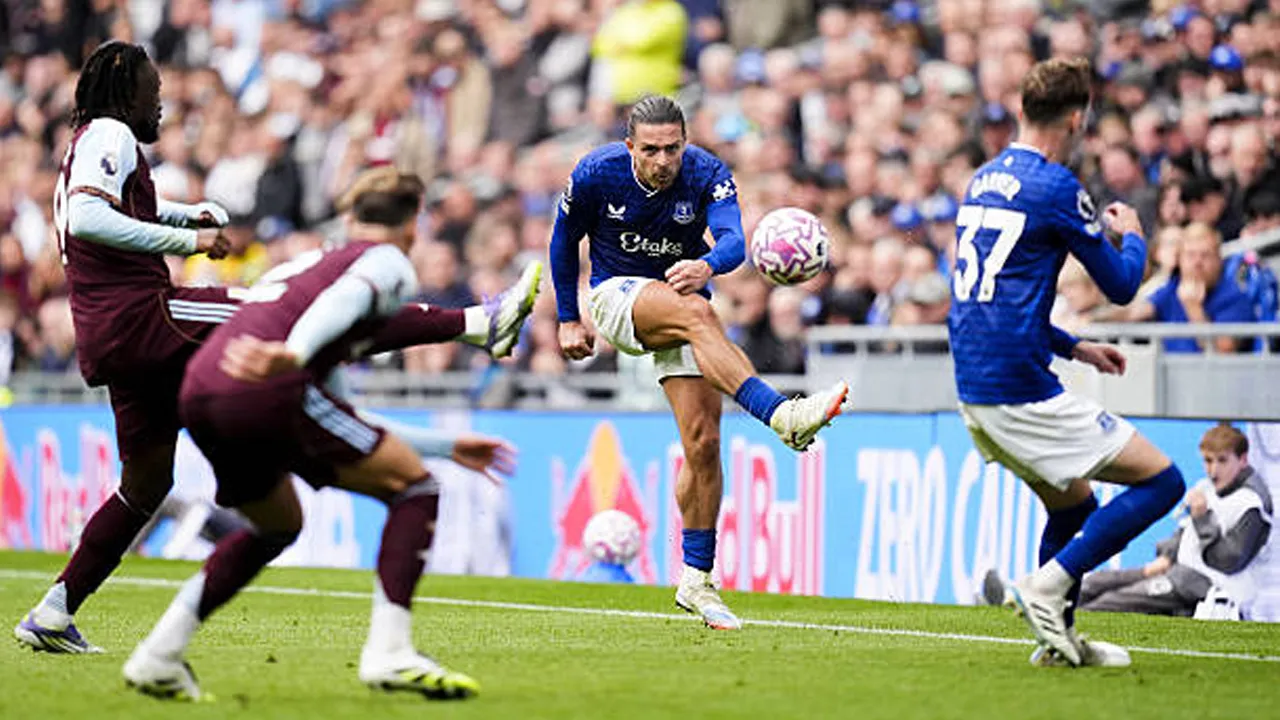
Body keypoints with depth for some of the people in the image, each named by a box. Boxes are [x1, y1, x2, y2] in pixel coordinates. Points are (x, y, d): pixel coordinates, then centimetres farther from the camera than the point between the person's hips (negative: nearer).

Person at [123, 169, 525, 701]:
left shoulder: (306, 263, 38)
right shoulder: (388, 262, 14)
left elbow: (338, 421, 43)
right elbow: (347, 297, -13)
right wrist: (293, 353, -32)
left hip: (198, 395, 8)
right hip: (264, 389, -8)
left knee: (277, 527, 31)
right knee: (414, 489, 5)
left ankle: (157, 657, 23)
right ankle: (389, 652, -8)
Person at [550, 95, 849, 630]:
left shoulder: (708, 175, -16)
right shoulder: (596, 174, -14)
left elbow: (733, 240, -34)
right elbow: (565, 240, 4)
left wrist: (707, 265, -57)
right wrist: (568, 320, 8)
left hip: (683, 298, 2)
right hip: (617, 295, -2)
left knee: (703, 443, -8)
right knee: (695, 312, -36)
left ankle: (696, 580, 3)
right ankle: (781, 415, -53)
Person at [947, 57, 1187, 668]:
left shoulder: (982, 182, 14)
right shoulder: (1056, 188, -12)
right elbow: (1120, 285, -3)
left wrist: (1074, 348, 25)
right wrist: (1133, 236, 18)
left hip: (974, 387, 9)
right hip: (1020, 390, -9)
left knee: (1072, 503, 25)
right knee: (1161, 480, -3)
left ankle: (1058, 638, 24)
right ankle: (1048, 586, -10)